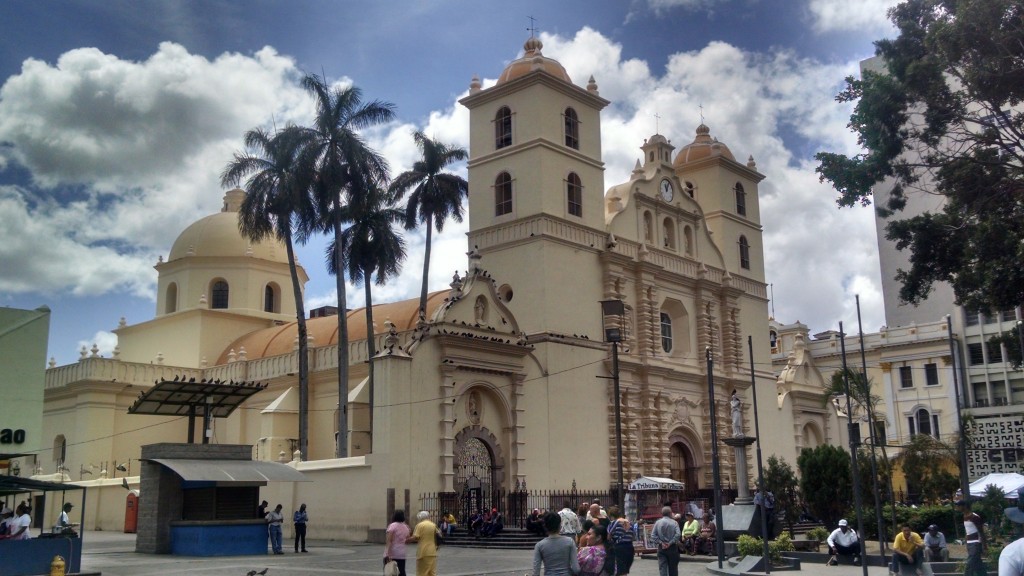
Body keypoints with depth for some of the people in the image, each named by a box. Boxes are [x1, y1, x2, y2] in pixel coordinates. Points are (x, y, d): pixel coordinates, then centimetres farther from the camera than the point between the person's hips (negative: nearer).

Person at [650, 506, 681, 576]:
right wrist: (670, 543, -14)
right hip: (672, 548, -1)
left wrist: (660, 542, -8)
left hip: (661, 548, 1)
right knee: (673, 568, 11)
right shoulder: (674, 522, -4)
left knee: (662, 568, -2)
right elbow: (678, 534, -17)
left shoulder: (658, 522, 1)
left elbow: (653, 535, -6)